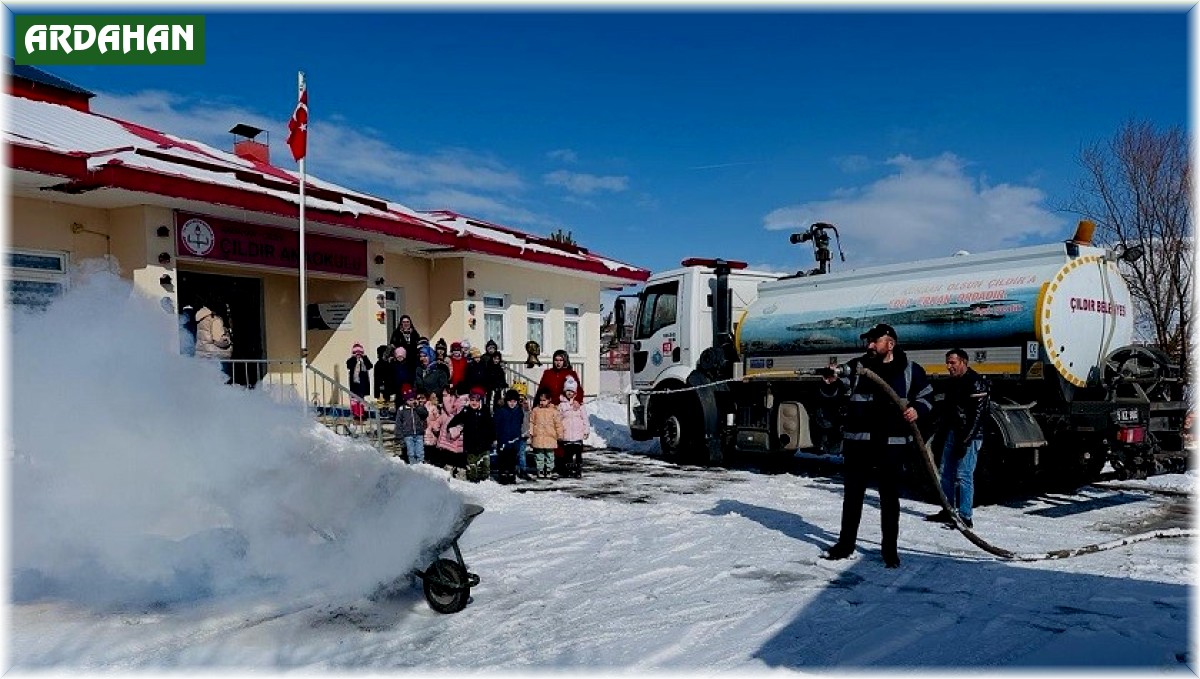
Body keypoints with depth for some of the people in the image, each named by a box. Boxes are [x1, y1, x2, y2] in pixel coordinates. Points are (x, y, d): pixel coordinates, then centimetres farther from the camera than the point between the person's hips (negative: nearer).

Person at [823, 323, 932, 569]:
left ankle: (890, 548, 17)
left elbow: (927, 395, 14)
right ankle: (846, 543, 21)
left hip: (892, 443, -1)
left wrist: (917, 409, -7)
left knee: (890, 497, 6)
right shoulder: (857, 366, 4)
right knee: (852, 493, 9)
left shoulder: (911, 370, 2)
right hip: (858, 441, 2)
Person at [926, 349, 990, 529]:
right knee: (946, 473, 12)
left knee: (963, 475, -9)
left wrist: (965, 440, -20)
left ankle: (965, 517, -4)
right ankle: (947, 512, 22)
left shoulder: (977, 382, -11)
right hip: (952, 433, 9)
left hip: (969, 436, -9)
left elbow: (977, 415, -17)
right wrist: (940, 434, 14)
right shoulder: (950, 383, 15)